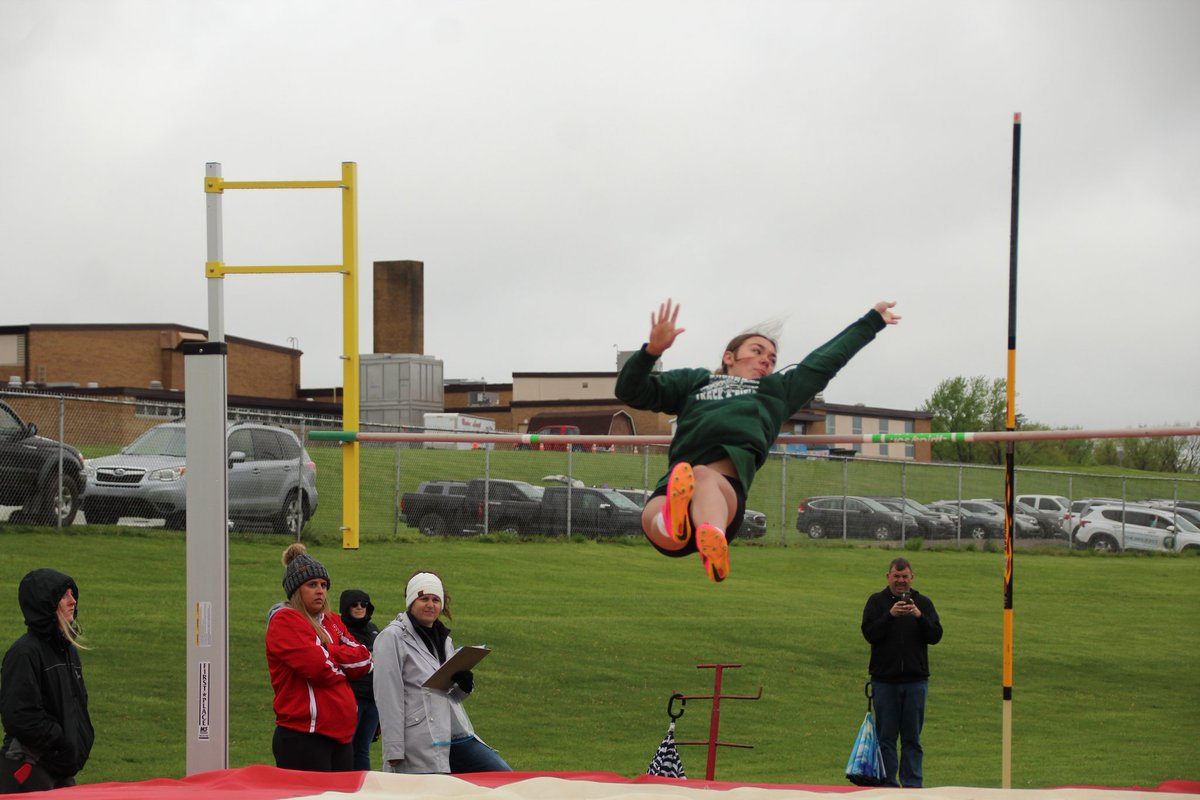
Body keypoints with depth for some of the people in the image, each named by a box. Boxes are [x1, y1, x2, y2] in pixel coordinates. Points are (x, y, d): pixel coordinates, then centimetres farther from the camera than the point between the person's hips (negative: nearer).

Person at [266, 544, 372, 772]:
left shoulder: (332, 621, 20)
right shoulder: (284, 620, -4)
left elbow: (364, 661, 8)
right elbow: (317, 667, -15)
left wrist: (328, 653, -5)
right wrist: (344, 667, 4)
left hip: (341, 736, 8)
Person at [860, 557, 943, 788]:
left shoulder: (923, 603, 8)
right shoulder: (877, 602, 5)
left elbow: (935, 636, -2)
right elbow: (869, 633, -8)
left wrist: (919, 616, -18)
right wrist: (890, 615, -21)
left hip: (915, 680, 1)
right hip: (884, 680, -1)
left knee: (912, 738, 4)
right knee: (886, 737, 2)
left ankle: (913, 784, 6)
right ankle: (887, 784, 7)